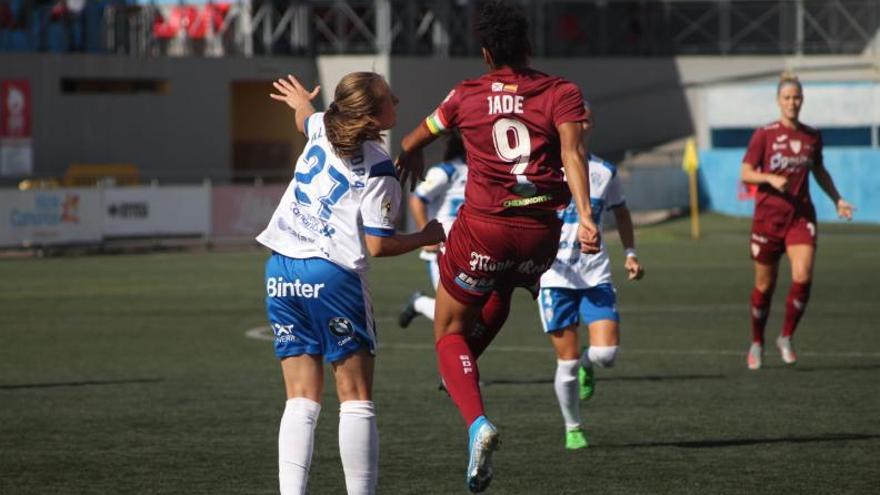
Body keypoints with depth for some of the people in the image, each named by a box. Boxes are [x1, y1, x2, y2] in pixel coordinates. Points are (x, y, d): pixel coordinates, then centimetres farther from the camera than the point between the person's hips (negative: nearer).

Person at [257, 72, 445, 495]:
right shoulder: (378, 171, -10)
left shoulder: (322, 128, 7)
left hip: (280, 272, 6)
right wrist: (426, 238, 6)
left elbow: (305, 120, 33)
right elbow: (378, 245, -11)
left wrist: (300, 102, 57)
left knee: (301, 398, 5)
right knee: (356, 399, 2)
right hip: (332, 277, -6)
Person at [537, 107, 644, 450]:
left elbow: (620, 212, 23)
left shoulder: (605, 172, 7)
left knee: (606, 353, -13)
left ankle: (586, 366, 25)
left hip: (596, 277, 2)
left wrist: (630, 253, 12)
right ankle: (573, 430, 18)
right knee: (567, 361, -2)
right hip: (555, 277, -2)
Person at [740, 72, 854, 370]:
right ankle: (757, 344, 26)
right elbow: (746, 174, -5)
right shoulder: (764, 135, -4)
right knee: (764, 286, 5)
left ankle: (786, 339, 1)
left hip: (801, 216, 2)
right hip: (768, 216, -2)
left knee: (803, 277, -18)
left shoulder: (812, 137, 6)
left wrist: (837, 200, 14)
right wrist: (771, 178, -22)